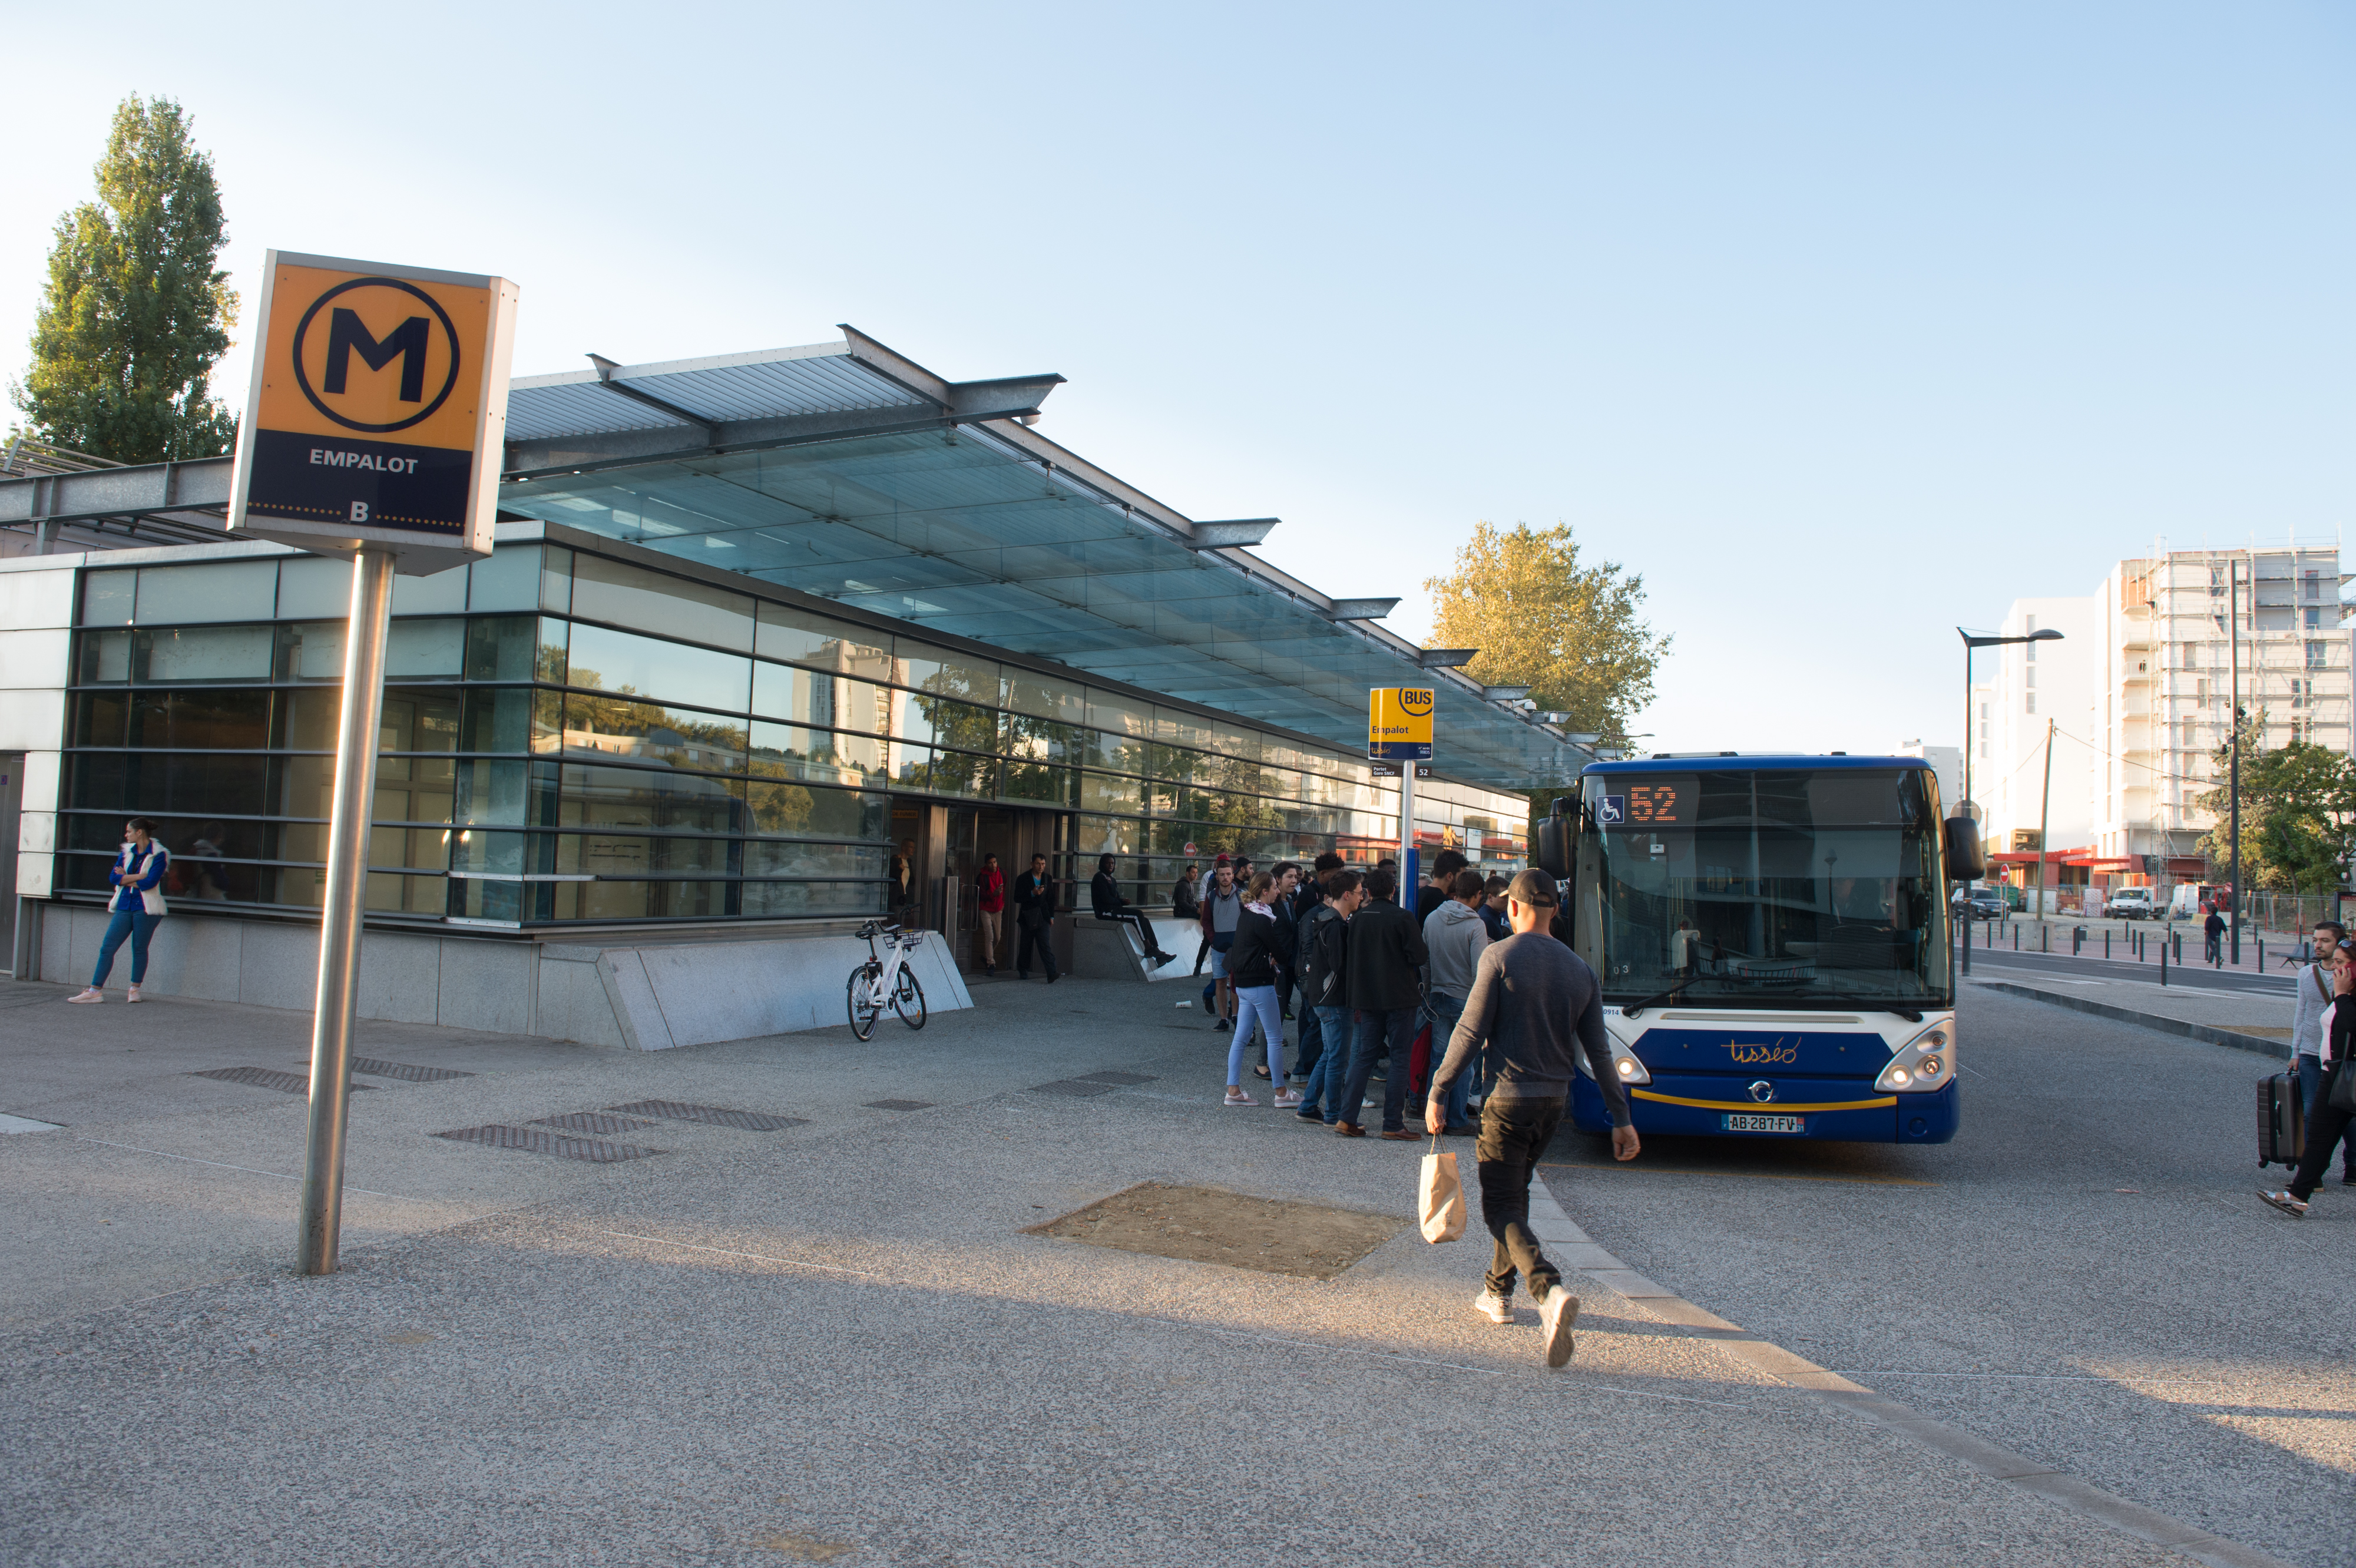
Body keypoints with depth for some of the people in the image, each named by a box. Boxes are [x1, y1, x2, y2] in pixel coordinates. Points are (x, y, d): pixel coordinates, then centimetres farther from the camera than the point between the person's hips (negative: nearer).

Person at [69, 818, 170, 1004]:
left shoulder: (159, 855, -5)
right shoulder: (126, 852, 12)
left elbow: (149, 883, -16)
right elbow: (113, 878, 1)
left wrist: (125, 878, -3)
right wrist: (140, 876, -10)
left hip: (145, 908, -5)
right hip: (124, 907, 6)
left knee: (139, 949, 1)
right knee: (107, 948, 0)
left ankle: (135, 989, 14)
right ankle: (96, 991, 2)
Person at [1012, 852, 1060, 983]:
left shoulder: (1048, 879, 9)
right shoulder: (1023, 879, -2)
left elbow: (1051, 899, 16)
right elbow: (1017, 898, -8)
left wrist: (1051, 916, 10)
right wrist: (1032, 893, -22)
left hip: (1042, 917, 1)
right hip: (1027, 917, -1)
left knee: (1045, 945, -11)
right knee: (1026, 946, 9)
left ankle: (1051, 974, -20)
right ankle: (1023, 972, 26)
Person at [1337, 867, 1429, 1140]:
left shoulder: (1358, 919, 5)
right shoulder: (1402, 918, -10)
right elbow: (1418, 956, -10)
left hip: (1367, 998, 5)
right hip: (1400, 997, -5)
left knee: (1364, 1056, 11)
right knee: (1400, 1058, 1)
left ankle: (1347, 1118, 6)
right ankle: (1393, 1125, -1)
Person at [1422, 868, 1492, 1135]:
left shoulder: (1432, 919, 1)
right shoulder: (1475, 926, -14)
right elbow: (1480, 969, -17)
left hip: (1438, 997, 5)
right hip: (1465, 999, -5)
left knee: (1438, 1060, 10)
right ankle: (1456, 1121, 8)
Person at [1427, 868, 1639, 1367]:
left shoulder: (1499, 957, -10)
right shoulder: (1580, 969, 6)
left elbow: (1471, 1032, -13)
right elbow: (1598, 1052, 6)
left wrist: (1437, 1092, -6)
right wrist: (1621, 1118, 9)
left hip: (1509, 1098, -6)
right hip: (1555, 1101, 6)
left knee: (1502, 1207, -4)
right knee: (1514, 1191, 23)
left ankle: (1550, 1291, -26)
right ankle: (1498, 1291, 32)